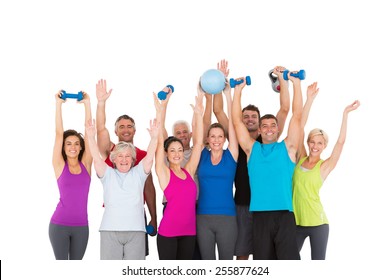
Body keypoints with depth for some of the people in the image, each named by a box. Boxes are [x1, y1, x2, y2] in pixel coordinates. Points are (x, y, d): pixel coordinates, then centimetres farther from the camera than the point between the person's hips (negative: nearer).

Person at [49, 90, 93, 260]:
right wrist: (58, 103, -10)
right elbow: (59, 133, -8)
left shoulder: (86, 164, 3)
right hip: (59, 225, -2)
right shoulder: (59, 165, -2)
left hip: (81, 225, 2)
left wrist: (87, 104, -5)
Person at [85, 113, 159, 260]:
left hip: (136, 230, 1)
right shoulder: (108, 174, 11)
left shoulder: (138, 173, 12)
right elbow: (96, 158, -3)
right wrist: (91, 137, -17)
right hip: (110, 230, 0)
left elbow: (149, 157, -2)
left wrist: (154, 137, -16)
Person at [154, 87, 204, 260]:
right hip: (168, 231, -4)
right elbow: (160, 143, -12)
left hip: (189, 230, 5)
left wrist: (198, 113, -2)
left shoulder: (189, 171, 7)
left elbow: (198, 142, 4)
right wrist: (161, 112, -18)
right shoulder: (164, 173, -3)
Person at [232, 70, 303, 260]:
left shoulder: (287, 147, 10)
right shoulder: (252, 149, 14)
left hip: (284, 214, -2)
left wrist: (296, 84, 0)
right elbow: (237, 122, 10)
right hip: (260, 215, 2)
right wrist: (238, 90, 6)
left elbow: (297, 116, 4)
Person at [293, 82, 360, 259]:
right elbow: (299, 127, 0)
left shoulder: (325, 166, -2)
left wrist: (345, 113, -15)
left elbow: (341, 141, -13)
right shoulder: (300, 158, 5)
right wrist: (309, 99, -4)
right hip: (296, 221, 3)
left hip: (317, 222, -3)